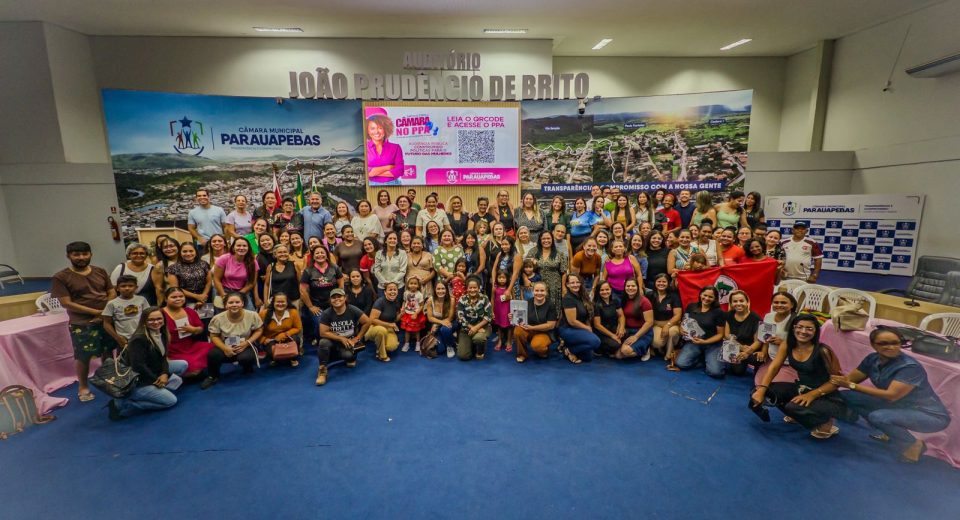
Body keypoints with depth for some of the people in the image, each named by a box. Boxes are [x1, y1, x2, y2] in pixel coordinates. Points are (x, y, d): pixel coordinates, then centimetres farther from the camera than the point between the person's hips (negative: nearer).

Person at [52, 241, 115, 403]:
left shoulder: (100, 272, 5)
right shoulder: (61, 277, -6)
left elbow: (112, 293, 7)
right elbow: (66, 303, -10)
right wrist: (96, 312, -16)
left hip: (107, 319, 3)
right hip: (82, 324, -3)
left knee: (108, 351, 13)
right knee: (83, 356, 5)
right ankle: (83, 388, 23)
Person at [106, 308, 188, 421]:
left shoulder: (162, 334, 2)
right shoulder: (139, 339, -23)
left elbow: (162, 357, 3)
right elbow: (138, 366, -24)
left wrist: (165, 373, -14)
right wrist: (155, 380, -15)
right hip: (135, 381, -9)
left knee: (183, 364, 5)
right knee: (171, 400, -11)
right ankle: (122, 404, -6)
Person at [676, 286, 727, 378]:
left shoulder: (718, 312, -6)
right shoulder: (691, 307, 2)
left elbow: (720, 334, -4)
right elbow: (683, 322, 13)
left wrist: (705, 342, -19)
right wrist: (681, 330, -10)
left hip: (713, 344, -2)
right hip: (693, 342, 2)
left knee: (715, 372, -23)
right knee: (681, 364, -19)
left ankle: (706, 358, 12)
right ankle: (700, 357, 12)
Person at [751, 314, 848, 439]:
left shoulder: (822, 351, -21)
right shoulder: (788, 346, -7)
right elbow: (774, 367, -12)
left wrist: (812, 395, -28)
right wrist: (761, 389, -25)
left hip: (826, 397, -6)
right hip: (801, 389, 6)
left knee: (794, 407, -32)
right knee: (767, 390, -12)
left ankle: (826, 423, 1)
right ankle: (798, 414, 13)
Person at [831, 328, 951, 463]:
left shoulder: (910, 366, -26)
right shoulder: (873, 359, -6)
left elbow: (891, 395, -31)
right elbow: (851, 379, -4)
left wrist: (851, 385, -31)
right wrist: (840, 380, -24)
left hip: (930, 415, -7)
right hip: (899, 406, 7)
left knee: (878, 417, -33)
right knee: (846, 396, -4)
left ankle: (913, 445, -2)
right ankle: (891, 432, 11)